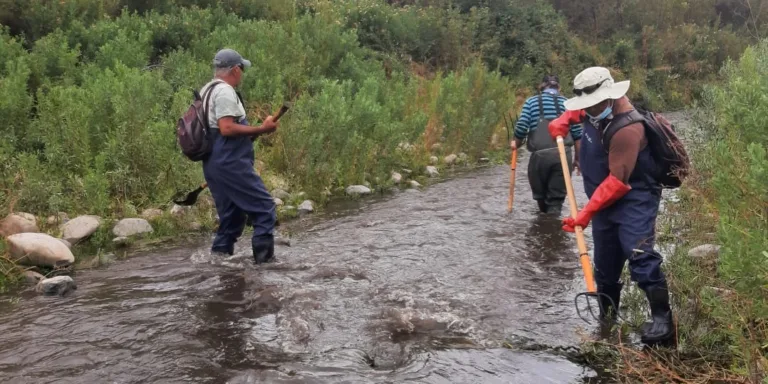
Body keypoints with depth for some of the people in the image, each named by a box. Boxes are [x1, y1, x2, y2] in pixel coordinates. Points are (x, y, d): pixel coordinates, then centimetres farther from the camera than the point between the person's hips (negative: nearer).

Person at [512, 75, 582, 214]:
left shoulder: (531, 102, 10)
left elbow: (521, 128, -1)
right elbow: (577, 134, 8)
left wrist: (516, 144, 19)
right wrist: (577, 158, 18)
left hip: (540, 154, 0)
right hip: (563, 154, 0)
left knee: (541, 196, 21)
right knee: (556, 199, 4)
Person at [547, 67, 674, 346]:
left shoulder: (627, 129, -27)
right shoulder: (598, 110, 1)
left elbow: (618, 182, -28)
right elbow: (578, 109, 29)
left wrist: (586, 213, -27)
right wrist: (563, 120, 8)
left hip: (634, 201, -9)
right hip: (605, 201, 9)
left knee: (640, 257, -24)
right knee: (605, 264, 13)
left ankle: (662, 320, -19)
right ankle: (607, 319, 26)